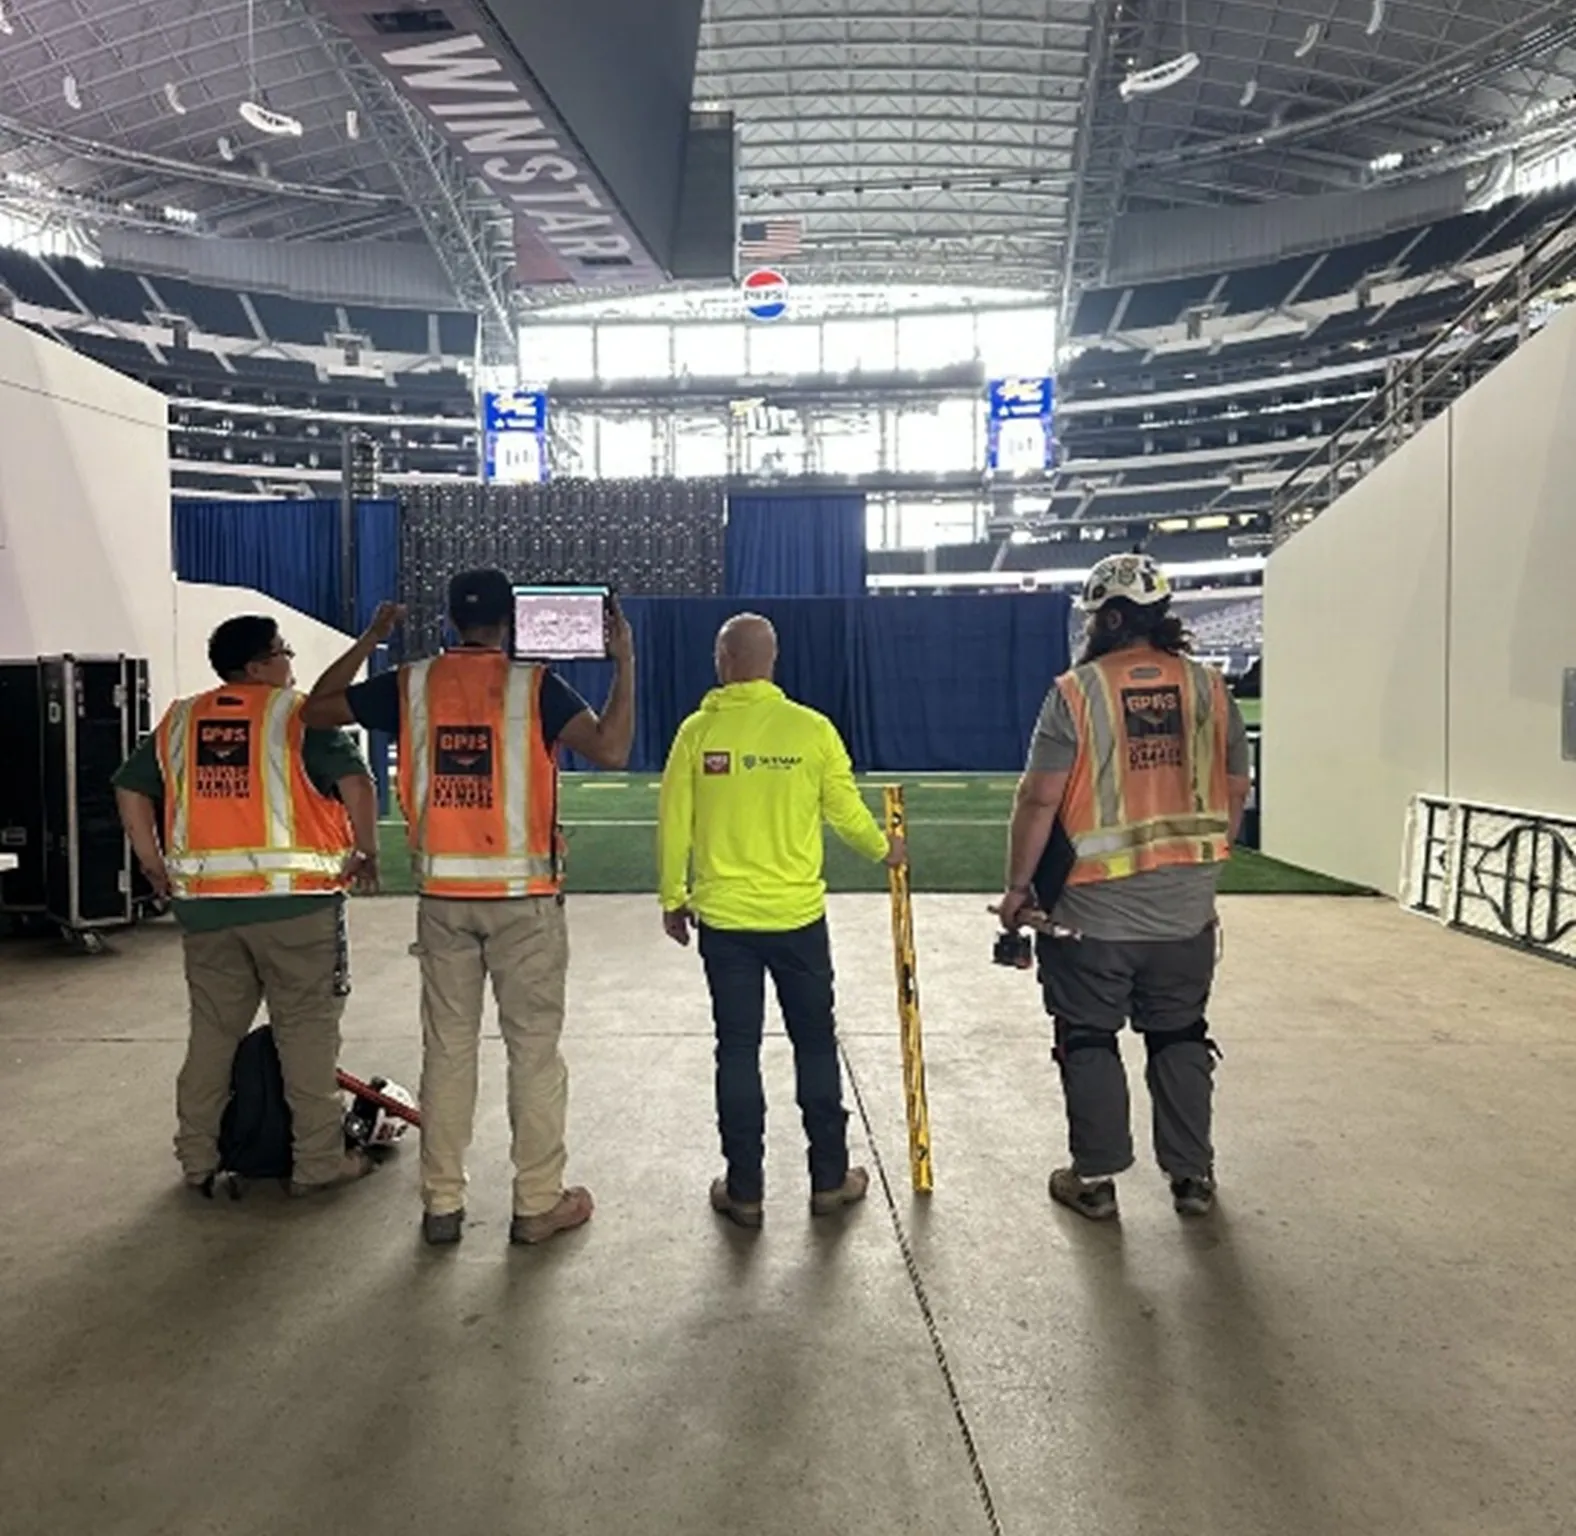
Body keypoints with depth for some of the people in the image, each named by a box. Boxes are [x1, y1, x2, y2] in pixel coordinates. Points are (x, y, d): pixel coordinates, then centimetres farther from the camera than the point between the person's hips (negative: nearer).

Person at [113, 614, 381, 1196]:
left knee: (211, 1031, 16)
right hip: (293, 899, -5)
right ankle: (317, 1162, 8)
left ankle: (198, 1160, 26)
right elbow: (356, 782, -15)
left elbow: (130, 789, 13)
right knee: (307, 1030, 3)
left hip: (204, 902, 5)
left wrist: (155, 865, 16)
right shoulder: (299, 715, -5)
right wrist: (366, 853, -5)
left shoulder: (180, 721, 11)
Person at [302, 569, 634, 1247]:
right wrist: (625, 663, -8)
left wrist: (370, 639, 21)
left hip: (444, 897, 3)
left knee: (447, 1048, 12)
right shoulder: (535, 684, -7)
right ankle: (538, 1204, 15)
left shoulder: (411, 683, 2)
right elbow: (610, 750, -19)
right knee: (534, 1049, 7)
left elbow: (317, 708, 14)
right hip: (523, 897, -3)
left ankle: (441, 1204, 21)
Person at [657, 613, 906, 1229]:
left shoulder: (698, 732, -6)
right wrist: (885, 848, 20)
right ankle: (830, 1179, 25)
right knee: (815, 1045, 14)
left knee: (737, 1051, 10)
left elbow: (674, 824, -3)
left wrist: (673, 899, 10)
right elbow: (846, 812, 0)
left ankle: (744, 1190, 19)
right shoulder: (812, 729, -6)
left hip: (723, 917, 0)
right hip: (798, 915, 0)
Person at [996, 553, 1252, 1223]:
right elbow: (1235, 791, 8)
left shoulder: (1076, 691, -11)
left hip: (1093, 909, -4)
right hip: (1187, 909, 4)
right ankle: (1192, 1175, 27)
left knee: (1089, 1041, 10)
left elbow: (1039, 798, -13)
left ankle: (1095, 1178, 19)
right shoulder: (1209, 687, 2)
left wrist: (1018, 885, -4)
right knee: (1180, 1038, 18)